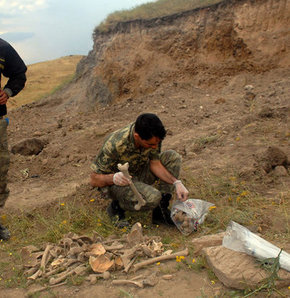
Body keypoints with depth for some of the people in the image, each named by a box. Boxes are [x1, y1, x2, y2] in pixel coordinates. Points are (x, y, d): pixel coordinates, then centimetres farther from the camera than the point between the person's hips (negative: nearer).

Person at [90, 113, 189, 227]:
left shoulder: (152, 136, -19)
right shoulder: (114, 145, -34)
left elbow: (155, 163, -8)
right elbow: (94, 180, -24)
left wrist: (176, 182, -21)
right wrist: (113, 178, -44)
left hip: (138, 173, 7)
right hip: (114, 183, -6)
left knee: (172, 156, -11)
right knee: (152, 197, -33)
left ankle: (160, 212, -8)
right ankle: (116, 206, -3)